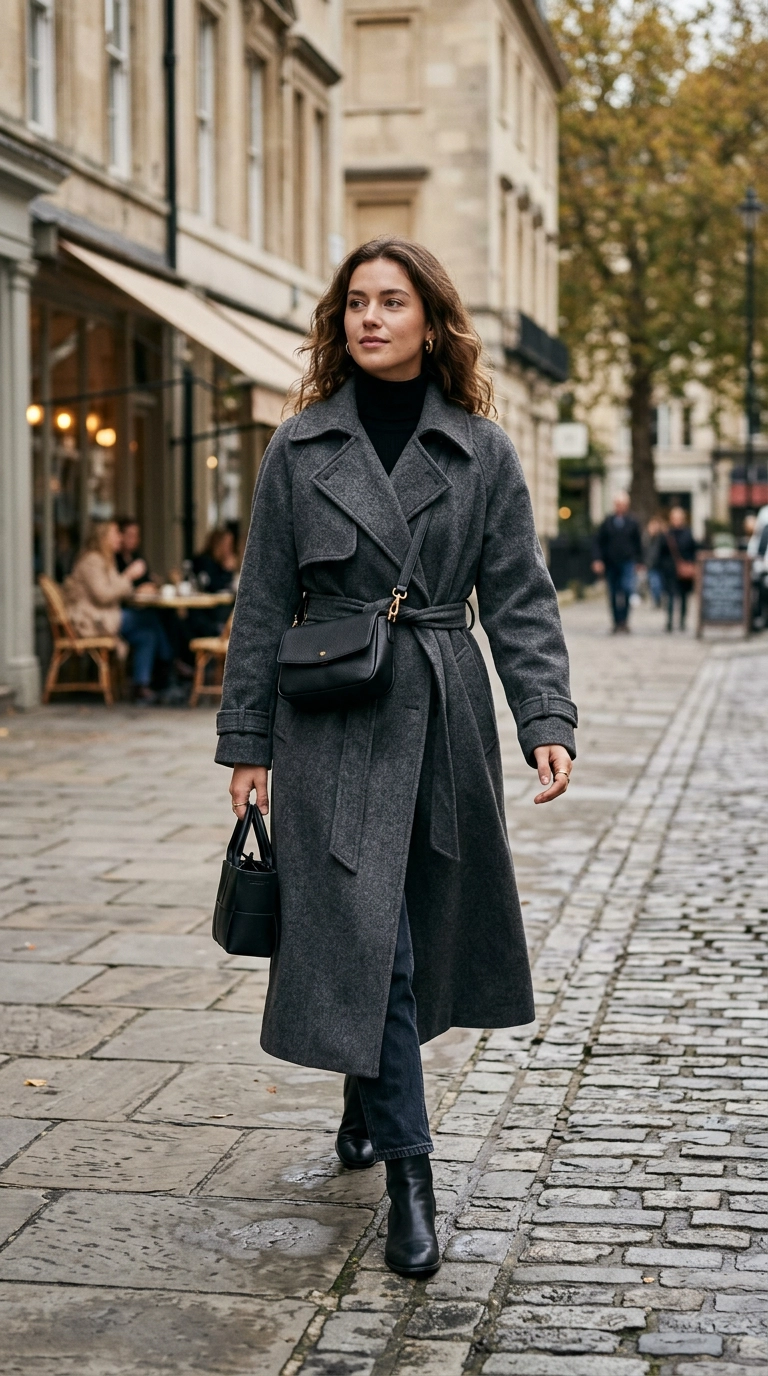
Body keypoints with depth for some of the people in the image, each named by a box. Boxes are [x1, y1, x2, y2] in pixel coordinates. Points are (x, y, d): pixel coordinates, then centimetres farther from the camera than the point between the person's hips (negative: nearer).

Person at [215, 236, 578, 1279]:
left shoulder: (482, 452, 4)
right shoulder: (302, 448, 3)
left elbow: (520, 600, 2)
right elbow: (263, 602, 4)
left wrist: (548, 721, -10)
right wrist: (246, 740, 1)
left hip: (445, 720, 2)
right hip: (331, 723, -1)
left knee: (425, 931, 11)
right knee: (362, 935, -8)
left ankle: (368, 1108, 35)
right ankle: (409, 1175, -2)